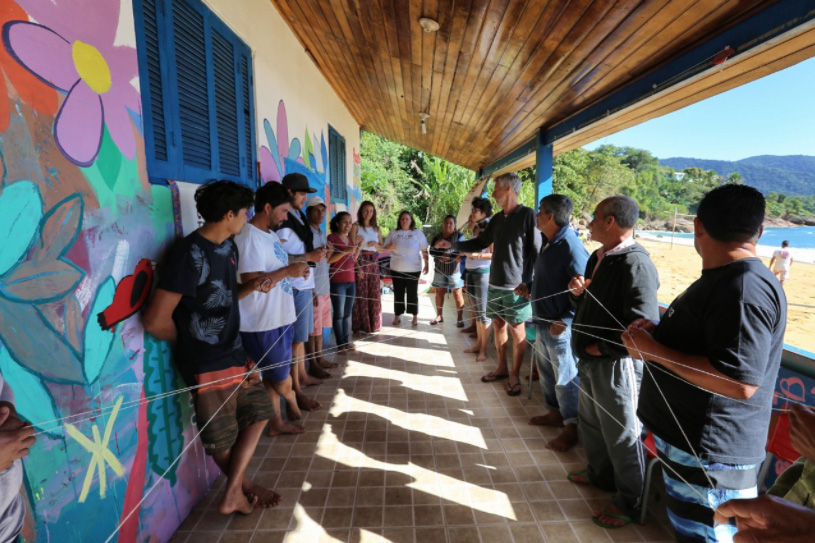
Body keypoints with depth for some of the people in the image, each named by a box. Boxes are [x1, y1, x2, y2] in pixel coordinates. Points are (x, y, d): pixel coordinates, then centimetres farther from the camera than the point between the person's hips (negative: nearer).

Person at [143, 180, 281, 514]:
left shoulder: (228, 247, 5)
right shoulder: (191, 254, -21)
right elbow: (156, 320, -22)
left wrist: (252, 287, -4)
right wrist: (191, 344, -4)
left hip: (235, 355, 9)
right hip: (208, 366, -8)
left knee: (258, 413, 18)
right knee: (222, 439, 12)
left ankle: (233, 495, 30)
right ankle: (243, 487, 38)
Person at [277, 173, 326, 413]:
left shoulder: (298, 216, 14)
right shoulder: (283, 220, -14)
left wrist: (316, 253, 5)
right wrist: (309, 257, -21)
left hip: (305, 283, 9)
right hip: (295, 286, -9)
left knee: (302, 336, 19)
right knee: (296, 339, -2)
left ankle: (302, 376, 34)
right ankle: (296, 390, 8)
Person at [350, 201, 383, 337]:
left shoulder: (376, 228, 15)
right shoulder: (356, 226, -1)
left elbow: (382, 248, 16)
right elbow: (352, 247, -8)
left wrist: (375, 244, -6)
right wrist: (357, 266, -19)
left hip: (374, 261, 5)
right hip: (360, 260, -5)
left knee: (375, 294, 7)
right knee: (360, 294, -3)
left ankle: (373, 325, 21)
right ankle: (358, 327, 6)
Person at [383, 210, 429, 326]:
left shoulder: (418, 233, 2)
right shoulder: (393, 233, 5)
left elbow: (424, 250, 3)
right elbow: (384, 248, 9)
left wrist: (426, 264, -1)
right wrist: (390, 247, -13)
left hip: (413, 269, -1)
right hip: (396, 269, 2)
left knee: (413, 293, 6)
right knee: (398, 293, 7)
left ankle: (415, 316, 18)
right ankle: (397, 316, 17)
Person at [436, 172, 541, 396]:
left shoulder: (527, 215, -9)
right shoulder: (497, 219, 11)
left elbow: (537, 251, -10)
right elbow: (480, 243, 18)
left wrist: (528, 283, -13)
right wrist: (452, 245, 11)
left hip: (516, 286, -7)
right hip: (495, 284, 7)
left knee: (517, 329, 3)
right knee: (498, 325, 14)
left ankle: (515, 374, 17)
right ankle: (502, 368, 29)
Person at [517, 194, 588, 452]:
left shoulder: (570, 246, -20)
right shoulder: (550, 243, 9)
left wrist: (564, 320, -26)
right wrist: (530, 288, 7)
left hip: (559, 326, -9)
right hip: (542, 322, 9)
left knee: (565, 378, 4)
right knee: (546, 370, 21)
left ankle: (571, 427, 19)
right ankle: (554, 412, 38)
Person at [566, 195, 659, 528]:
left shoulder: (635, 264, -22)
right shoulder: (598, 257, 7)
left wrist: (601, 348, -18)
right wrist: (577, 292, -5)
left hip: (615, 364, -9)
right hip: (589, 359, 9)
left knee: (621, 433, 9)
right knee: (590, 421, 24)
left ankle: (630, 501, 30)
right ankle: (600, 473, 48)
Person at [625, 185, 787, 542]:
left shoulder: (744, 288, -24)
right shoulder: (723, 279, 10)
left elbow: (739, 382, -31)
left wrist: (654, 351, -24)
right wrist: (658, 333, 6)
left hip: (709, 456, -10)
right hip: (692, 442, 10)